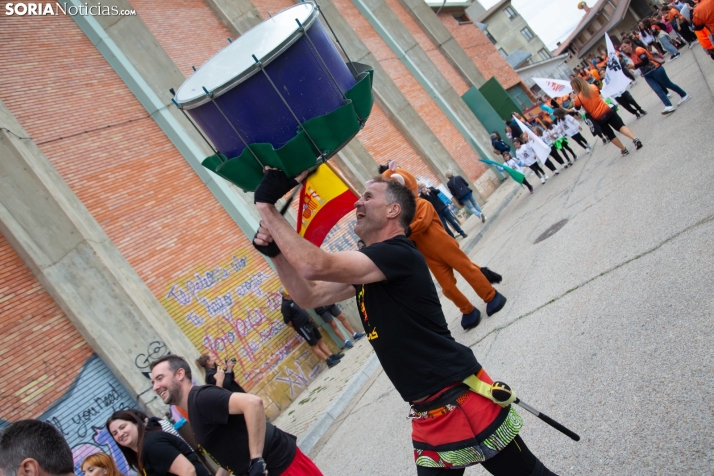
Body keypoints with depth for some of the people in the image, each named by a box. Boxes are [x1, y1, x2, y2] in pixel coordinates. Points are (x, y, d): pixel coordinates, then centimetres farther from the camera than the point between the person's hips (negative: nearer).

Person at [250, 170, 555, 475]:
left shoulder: (398, 253, -18)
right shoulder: (368, 266, 12)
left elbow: (315, 266, -28)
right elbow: (309, 295, 13)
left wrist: (266, 206, -19)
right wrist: (275, 252, -1)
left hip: (463, 400, -9)